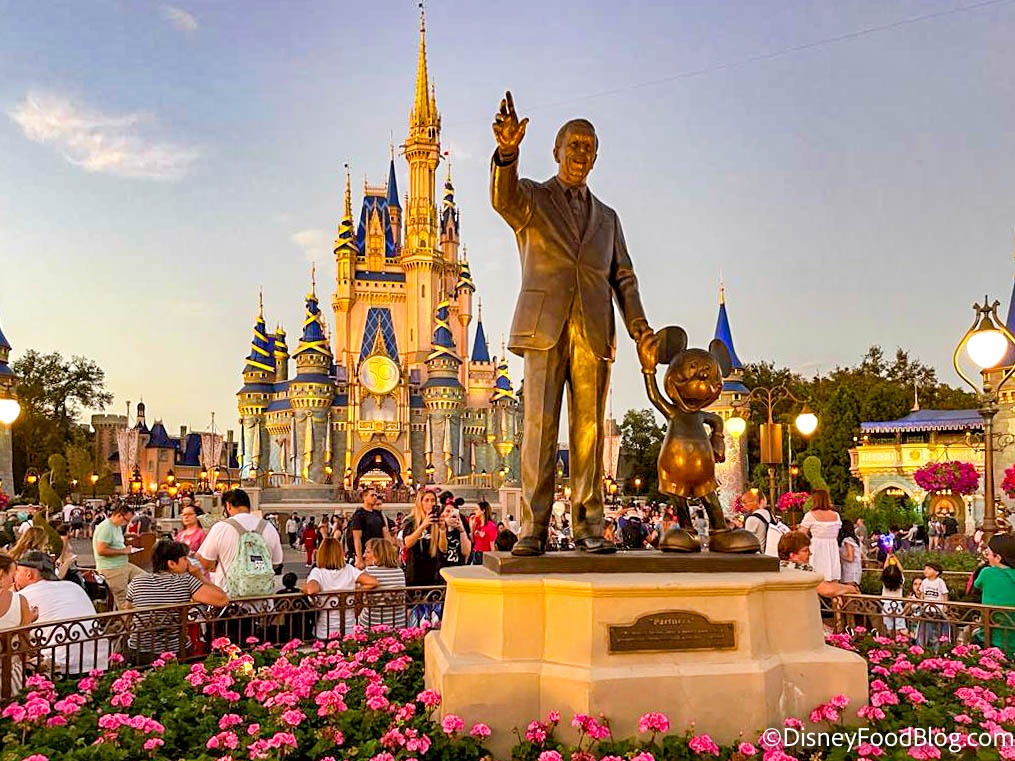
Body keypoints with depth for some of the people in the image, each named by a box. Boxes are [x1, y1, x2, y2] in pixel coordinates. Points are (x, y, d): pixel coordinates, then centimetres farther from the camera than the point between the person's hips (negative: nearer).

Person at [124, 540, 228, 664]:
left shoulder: (136, 583, -3)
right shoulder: (187, 581, -14)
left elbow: (128, 620, 10)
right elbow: (223, 600, -17)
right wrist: (200, 576, -5)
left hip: (138, 655, 3)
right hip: (176, 654, -3)